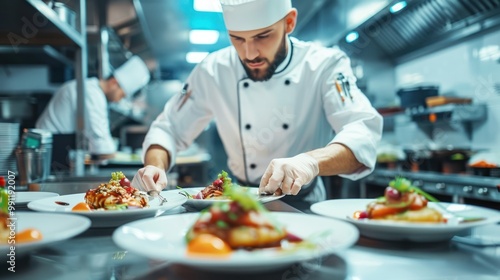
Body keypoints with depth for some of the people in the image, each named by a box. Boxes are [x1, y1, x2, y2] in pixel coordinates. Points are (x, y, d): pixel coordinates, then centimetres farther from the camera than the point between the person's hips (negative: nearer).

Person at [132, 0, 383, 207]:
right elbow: (168, 129, 1)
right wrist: (156, 167, -20)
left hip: (303, 207, -1)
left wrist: (311, 161, -46)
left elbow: (362, 132, -25)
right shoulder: (212, 71, -7)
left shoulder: (325, 65, -12)